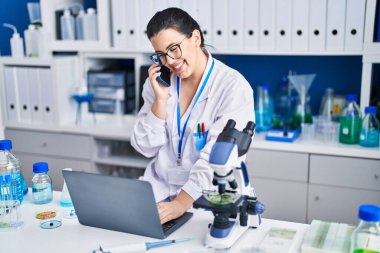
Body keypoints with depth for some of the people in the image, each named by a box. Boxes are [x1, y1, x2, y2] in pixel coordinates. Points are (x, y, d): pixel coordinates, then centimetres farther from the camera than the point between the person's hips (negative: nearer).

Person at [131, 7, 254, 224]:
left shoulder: (234, 87, -11)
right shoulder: (159, 82, 4)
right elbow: (146, 148, 2)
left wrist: (181, 203, -31)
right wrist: (161, 98, -10)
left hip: (206, 196, -4)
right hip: (159, 190, 4)